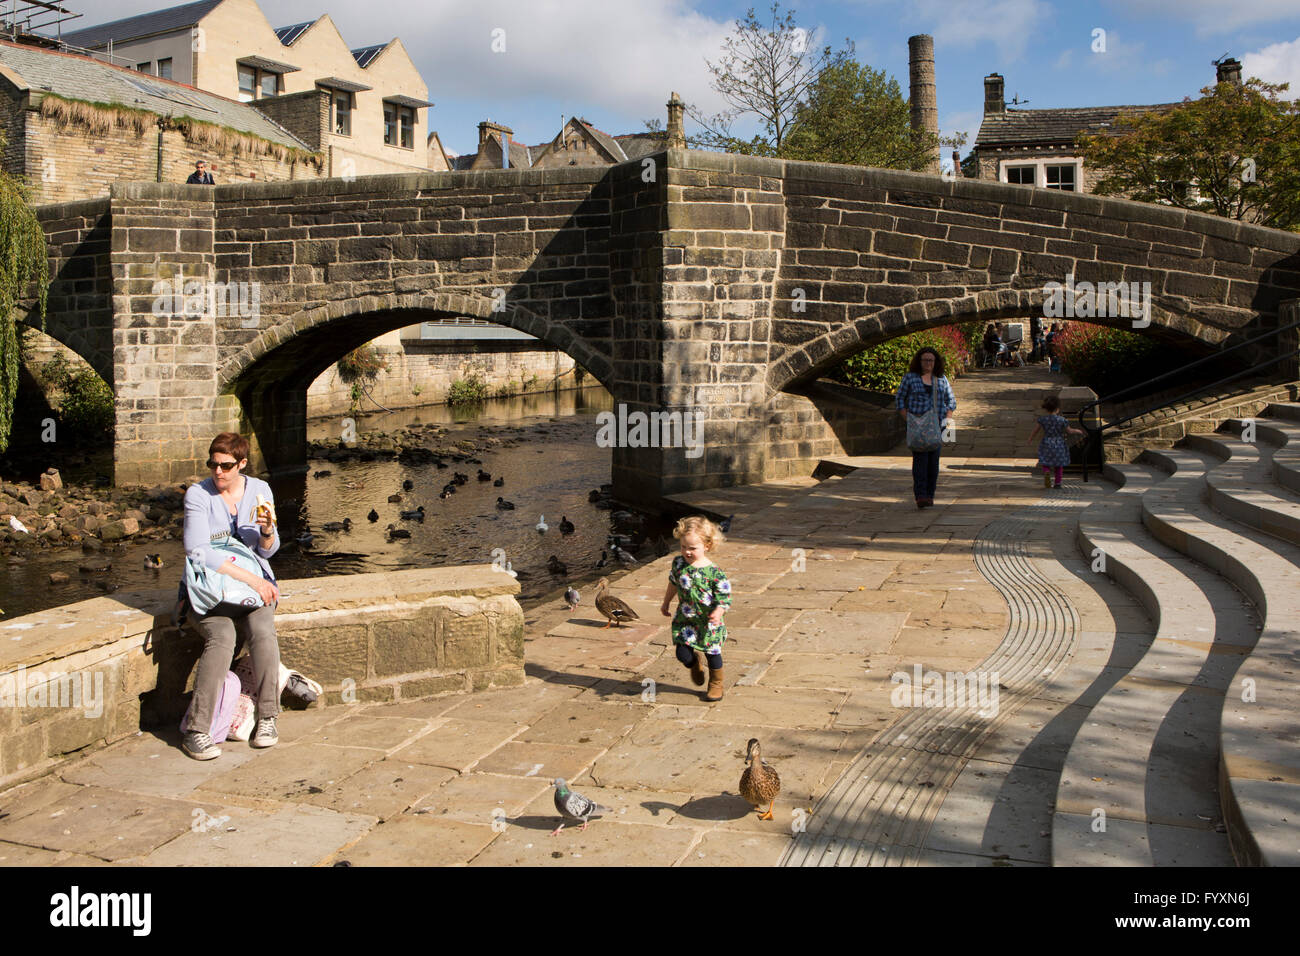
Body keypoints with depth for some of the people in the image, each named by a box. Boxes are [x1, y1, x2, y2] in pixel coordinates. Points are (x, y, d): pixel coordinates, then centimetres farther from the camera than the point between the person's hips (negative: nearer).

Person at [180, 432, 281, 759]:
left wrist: (267, 530, -21)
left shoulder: (260, 490, 4)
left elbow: (267, 551, 4)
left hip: (255, 584, 3)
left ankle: (267, 719, -18)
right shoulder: (198, 494, -7)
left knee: (263, 631, -28)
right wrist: (251, 579, -23)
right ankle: (196, 730, -26)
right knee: (222, 637, -31)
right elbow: (198, 551, -18)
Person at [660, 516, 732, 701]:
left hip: (708, 622, -3)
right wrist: (666, 603, 24)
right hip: (684, 619, 3)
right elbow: (673, 584, 14)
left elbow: (725, 596, -16)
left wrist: (718, 612, -35)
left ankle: (716, 685, 35)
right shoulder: (678, 563, -5)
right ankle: (695, 664, 34)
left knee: (712, 653, 8)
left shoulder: (713, 571, -19)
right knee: (683, 653, -4)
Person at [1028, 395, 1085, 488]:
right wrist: (1078, 431, 23)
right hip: (1059, 445, 0)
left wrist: (1030, 438, 24)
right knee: (1059, 466, 12)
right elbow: (1069, 431, 3)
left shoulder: (1042, 419, -4)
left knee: (1045, 463, 4)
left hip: (1046, 444, 0)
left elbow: (1035, 430, 6)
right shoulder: (1062, 420, -8)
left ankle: (1046, 472, -28)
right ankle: (1058, 483, 15)